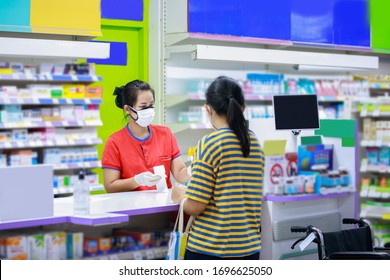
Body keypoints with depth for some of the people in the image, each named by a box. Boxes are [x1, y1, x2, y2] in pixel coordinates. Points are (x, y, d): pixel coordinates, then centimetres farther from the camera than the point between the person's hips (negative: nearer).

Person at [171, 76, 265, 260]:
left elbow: (194, 206, -13)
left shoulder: (209, 143, -12)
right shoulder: (255, 144, 6)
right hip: (249, 248, 5)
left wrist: (180, 196, 8)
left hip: (208, 250, -5)